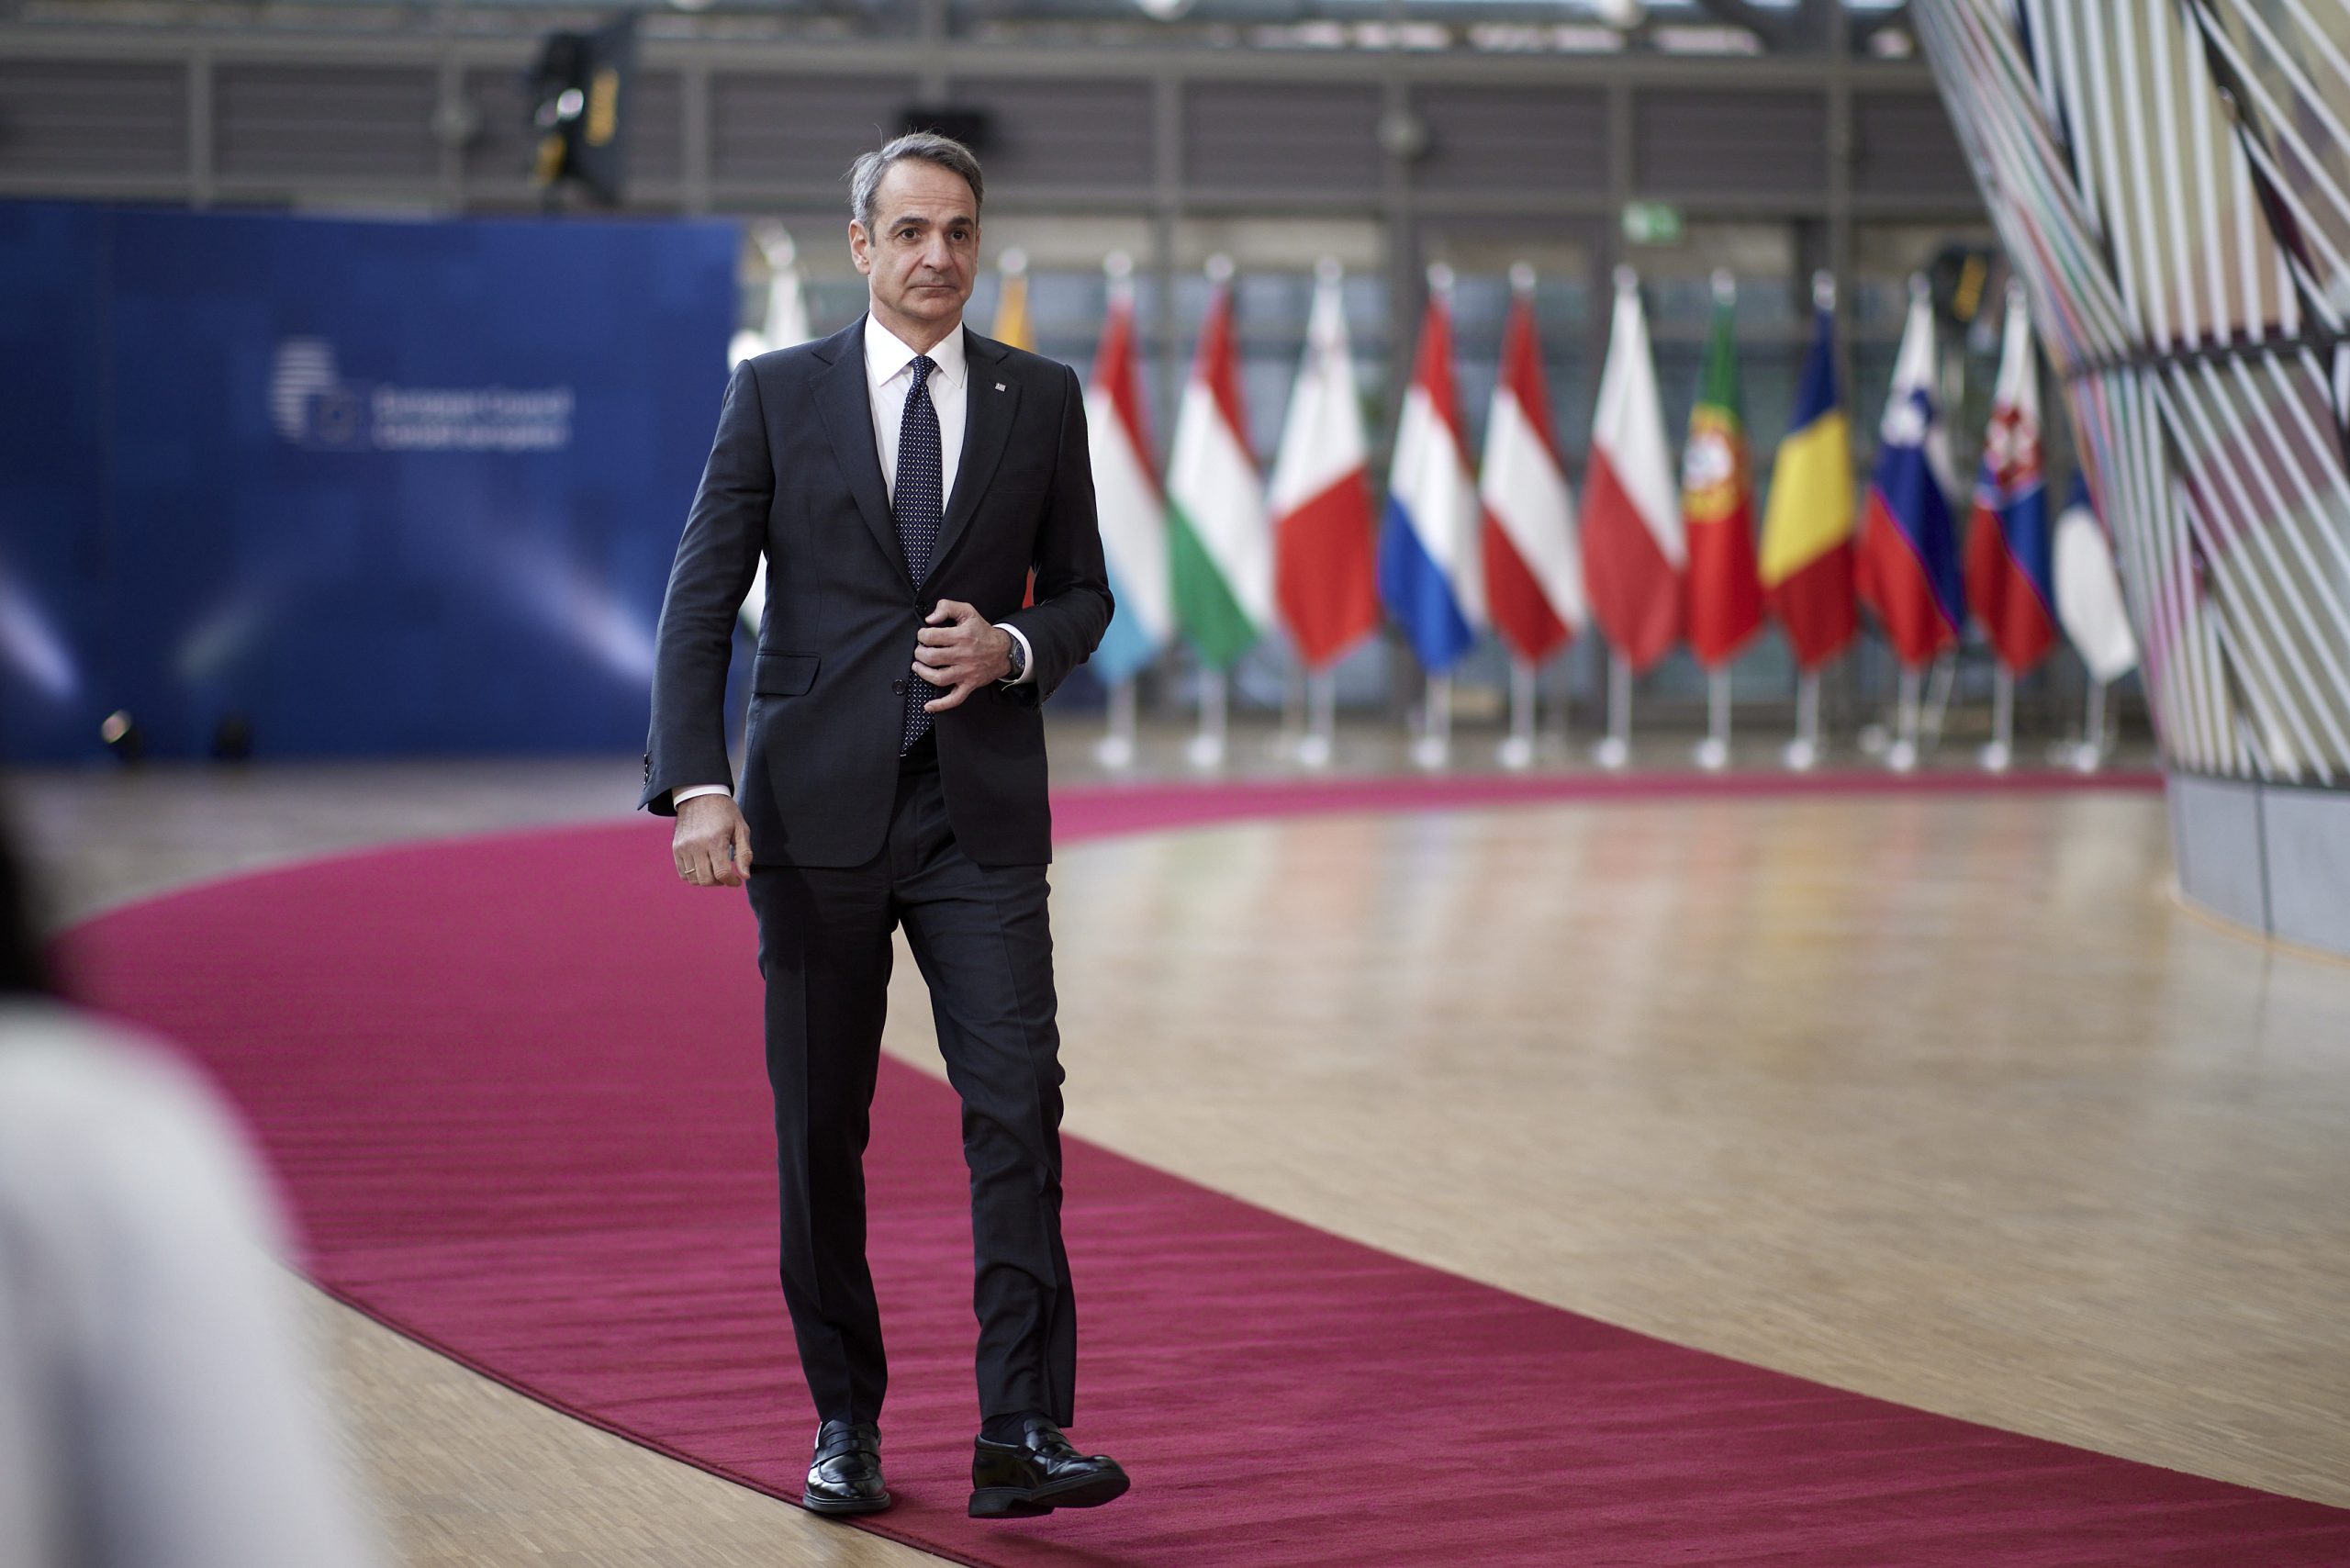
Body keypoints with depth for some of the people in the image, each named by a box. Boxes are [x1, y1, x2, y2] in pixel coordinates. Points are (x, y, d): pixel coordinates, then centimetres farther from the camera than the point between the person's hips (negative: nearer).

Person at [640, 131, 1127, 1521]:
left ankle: (1024, 1433, -10)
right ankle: (846, 1423, 18)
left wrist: (1012, 649, -9)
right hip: (815, 809, 0)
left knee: (1018, 1105, -11)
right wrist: (696, 786, -14)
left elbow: (1083, 595, 14)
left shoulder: (1043, 401, 8)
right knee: (821, 1131, 5)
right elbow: (699, 603, -1)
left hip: (982, 814, 0)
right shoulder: (777, 394, 3)